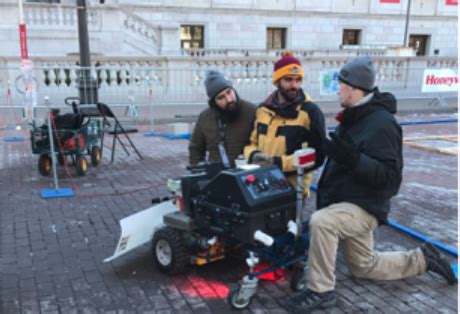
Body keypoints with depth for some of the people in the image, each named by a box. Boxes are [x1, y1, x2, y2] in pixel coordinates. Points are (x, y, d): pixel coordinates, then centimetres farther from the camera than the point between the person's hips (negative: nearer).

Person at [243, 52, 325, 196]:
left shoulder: (310, 111, -7)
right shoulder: (263, 109, 9)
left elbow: (316, 156, -9)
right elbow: (251, 142, 18)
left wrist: (277, 162, -18)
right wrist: (253, 156, -6)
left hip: (293, 189, -4)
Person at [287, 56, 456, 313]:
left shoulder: (381, 123, -21)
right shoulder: (355, 117, 7)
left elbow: (390, 177, -27)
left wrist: (352, 158, -38)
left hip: (364, 207, -10)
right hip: (347, 204, 10)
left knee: (320, 222, -34)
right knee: (364, 266, 22)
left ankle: (321, 291, -17)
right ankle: (422, 259, 34)